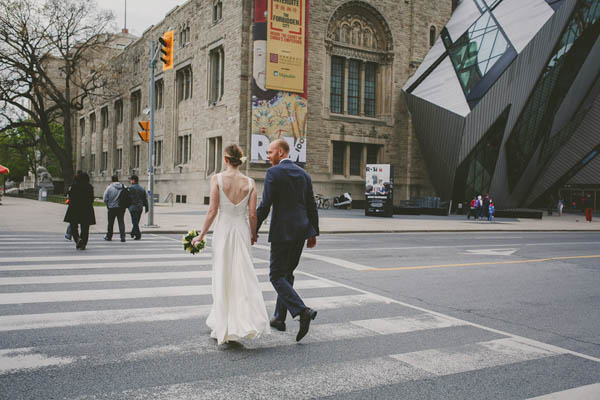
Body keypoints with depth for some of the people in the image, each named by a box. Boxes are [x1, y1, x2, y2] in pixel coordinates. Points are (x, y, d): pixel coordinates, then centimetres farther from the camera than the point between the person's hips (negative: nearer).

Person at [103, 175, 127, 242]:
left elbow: (105, 199, -7)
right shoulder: (124, 187, -1)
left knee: (110, 222, 12)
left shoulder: (109, 187, -8)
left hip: (112, 207, -2)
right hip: (121, 208, 2)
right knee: (121, 222, 5)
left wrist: (108, 205, 11)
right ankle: (122, 237, -3)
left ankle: (109, 236, 24)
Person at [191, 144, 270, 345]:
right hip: (242, 230, 2)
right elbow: (252, 214, 0)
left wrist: (201, 234, -1)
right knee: (243, 276, 9)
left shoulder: (217, 179, -7)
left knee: (222, 278, 9)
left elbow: (212, 211, -9)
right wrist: (253, 234, 16)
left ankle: (223, 327, 16)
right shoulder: (249, 182, 0)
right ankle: (248, 321, 1)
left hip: (223, 230, -2)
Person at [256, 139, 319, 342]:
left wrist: (253, 230, -6)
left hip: (282, 231, -7)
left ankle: (302, 310, -17)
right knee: (287, 273, 17)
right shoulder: (303, 174, 11)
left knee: (277, 276, -1)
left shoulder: (274, 173, -9)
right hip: (301, 230, 7)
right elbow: (312, 206, 11)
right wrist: (313, 233, 16)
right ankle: (279, 318, 24)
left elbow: (265, 205, -14)